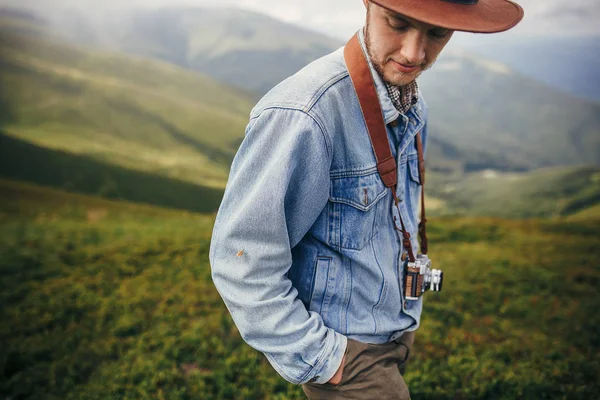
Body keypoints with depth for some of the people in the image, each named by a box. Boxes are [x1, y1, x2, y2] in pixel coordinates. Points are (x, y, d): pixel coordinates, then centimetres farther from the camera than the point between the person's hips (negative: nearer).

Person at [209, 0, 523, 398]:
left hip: (400, 327, 8)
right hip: (342, 347, -7)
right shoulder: (303, 113, -29)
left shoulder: (414, 109, 0)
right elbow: (243, 260, -28)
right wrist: (315, 358, -20)